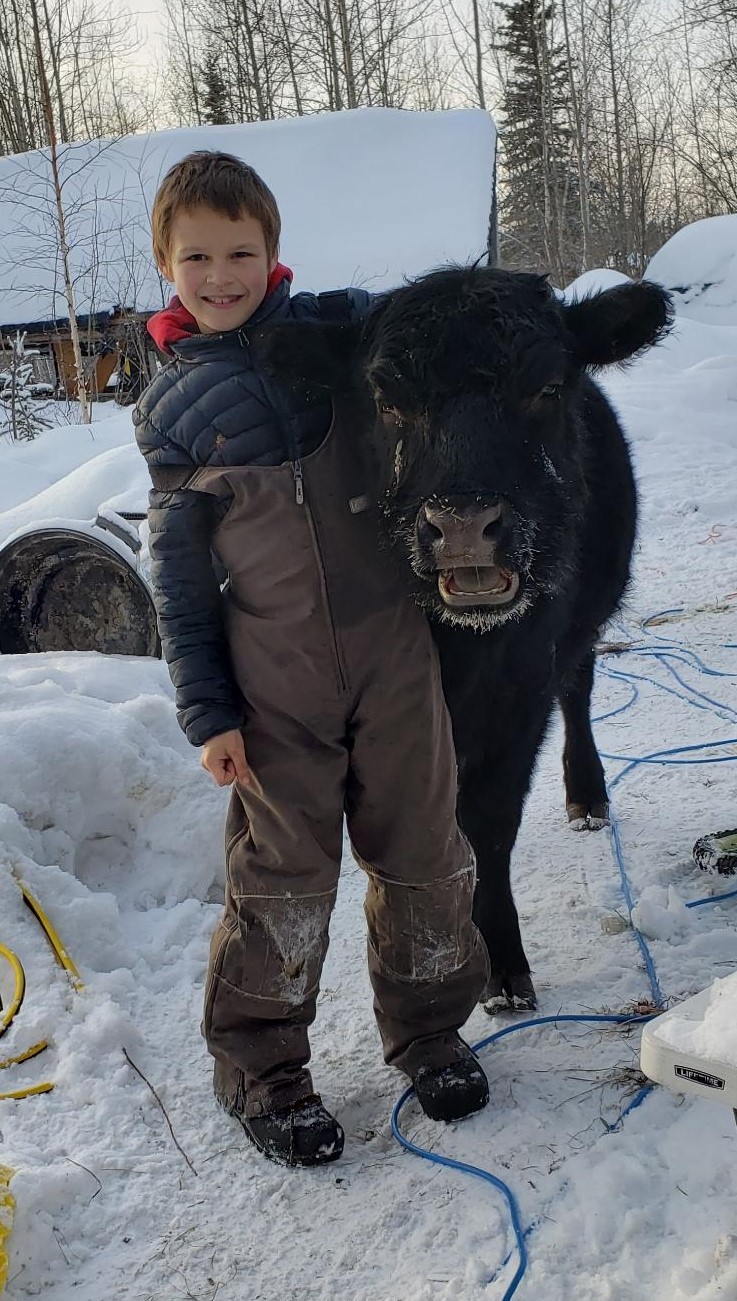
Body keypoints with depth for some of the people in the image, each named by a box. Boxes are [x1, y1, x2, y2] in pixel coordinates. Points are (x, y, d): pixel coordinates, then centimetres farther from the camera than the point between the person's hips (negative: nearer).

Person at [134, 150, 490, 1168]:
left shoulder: (343, 325, 1)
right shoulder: (171, 406, 2)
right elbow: (179, 576, 3)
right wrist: (207, 713, 0)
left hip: (392, 641, 1)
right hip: (273, 673, -1)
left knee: (422, 846, 9)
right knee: (281, 870, 5)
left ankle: (428, 1026, 32)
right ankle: (260, 1065, 24)